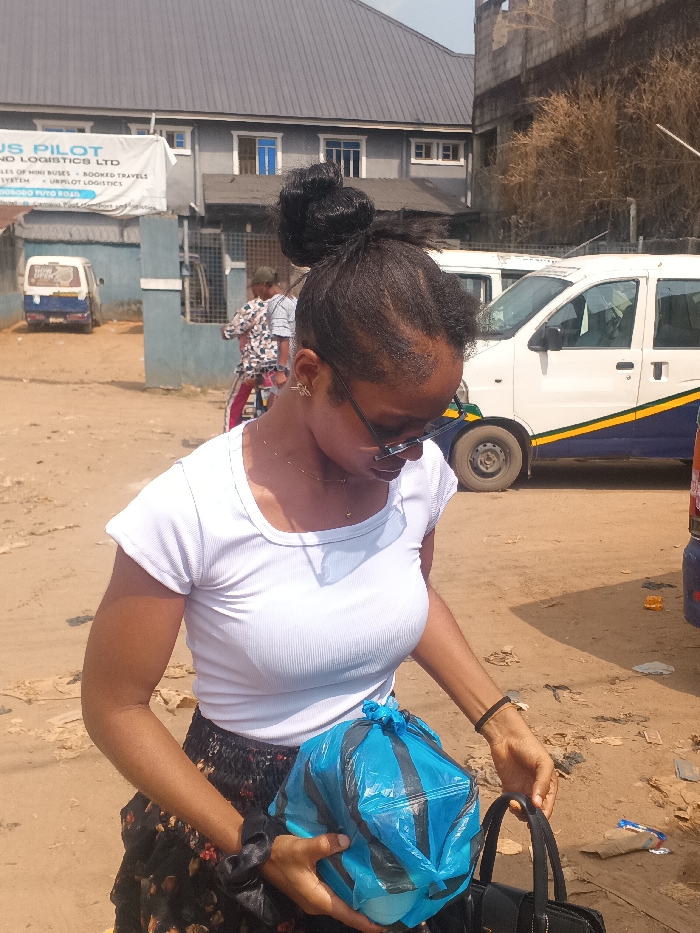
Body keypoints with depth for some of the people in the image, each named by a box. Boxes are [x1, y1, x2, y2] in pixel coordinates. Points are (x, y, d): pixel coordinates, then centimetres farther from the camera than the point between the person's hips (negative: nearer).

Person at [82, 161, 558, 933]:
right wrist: (256, 849, -19)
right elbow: (115, 707, -16)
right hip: (237, 815, -4)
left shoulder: (419, 472, -12)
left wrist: (494, 717, -3)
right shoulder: (191, 512, -26)